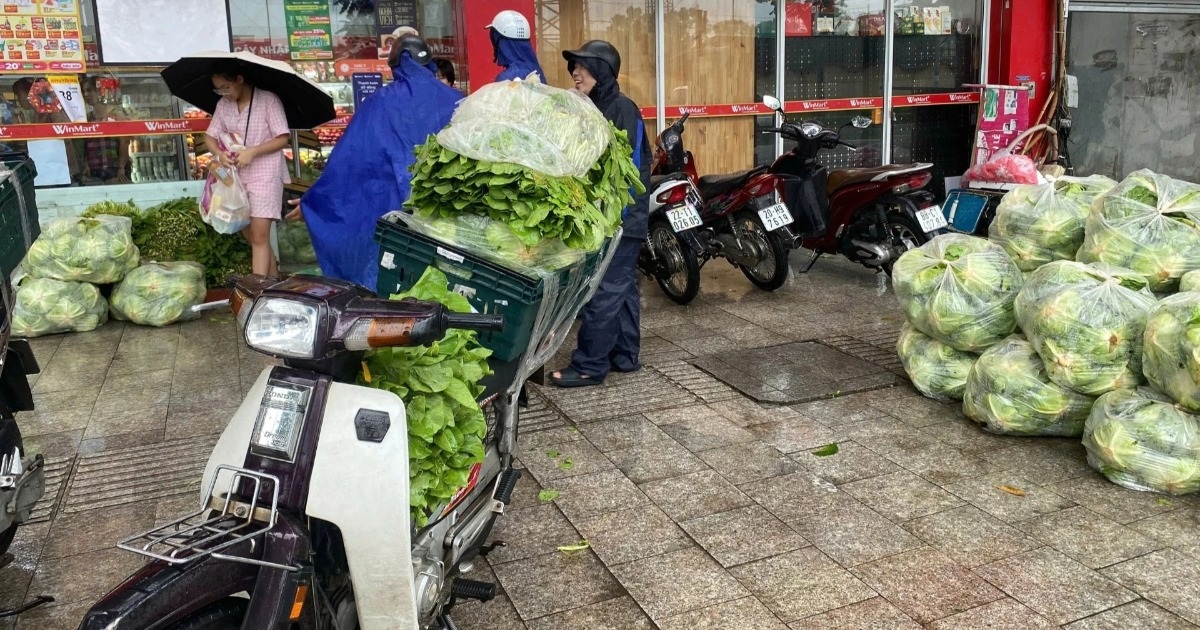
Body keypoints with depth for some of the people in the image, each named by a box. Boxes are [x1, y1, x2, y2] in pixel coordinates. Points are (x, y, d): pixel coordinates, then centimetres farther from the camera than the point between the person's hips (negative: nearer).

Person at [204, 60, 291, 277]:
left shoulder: (268, 100, -10)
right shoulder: (223, 105, 7)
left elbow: (282, 139, -12)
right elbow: (209, 137, 9)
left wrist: (252, 151, -22)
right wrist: (220, 153, -13)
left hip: (265, 174, -6)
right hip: (238, 175, 6)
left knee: (259, 235, -11)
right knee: (249, 234, 11)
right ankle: (273, 278, 25)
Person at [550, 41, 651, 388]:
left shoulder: (622, 109, -12)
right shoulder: (592, 109, 14)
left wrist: (615, 217, -21)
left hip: (619, 218, -9)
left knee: (603, 291, -6)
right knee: (621, 287, 14)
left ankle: (589, 365, -1)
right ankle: (625, 355, 22)